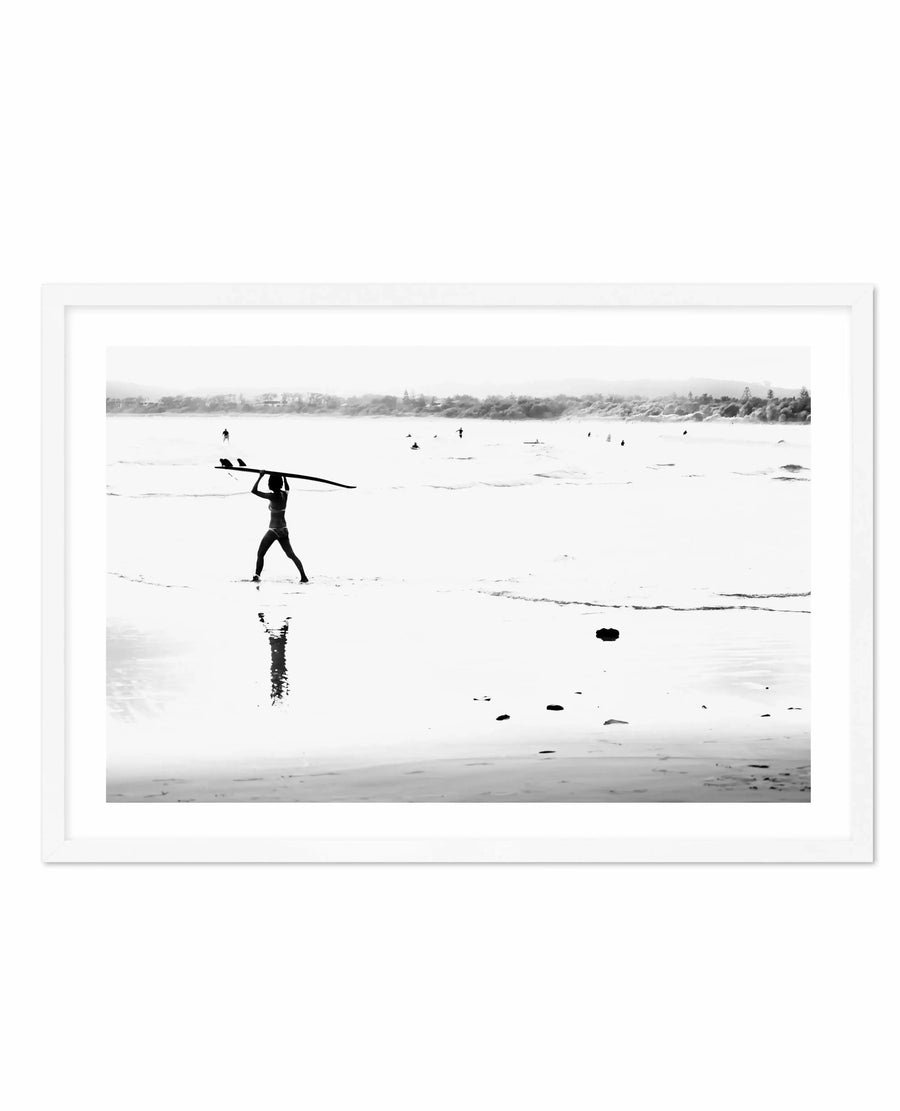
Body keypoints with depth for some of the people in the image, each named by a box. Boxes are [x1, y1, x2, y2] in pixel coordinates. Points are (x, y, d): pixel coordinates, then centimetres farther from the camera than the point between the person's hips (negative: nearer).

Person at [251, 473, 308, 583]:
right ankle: (304, 576, 2)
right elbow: (287, 488, 28)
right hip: (284, 530, 7)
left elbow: (253, 491, -16)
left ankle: (257, 576, -3)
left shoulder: (273, 496, -18)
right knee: (291, 554, 10)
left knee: (260, 554, 4)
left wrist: (260, 476, -9)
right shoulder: (285, 494, 1)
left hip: (273, 530, -7)